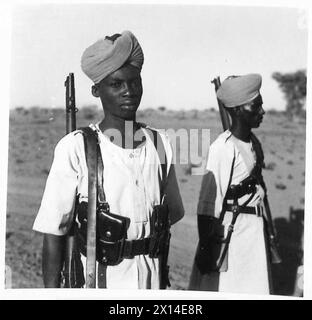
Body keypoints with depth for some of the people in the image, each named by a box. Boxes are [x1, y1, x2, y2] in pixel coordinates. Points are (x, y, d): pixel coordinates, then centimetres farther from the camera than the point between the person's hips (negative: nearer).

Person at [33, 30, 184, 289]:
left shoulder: (161, 143, 0)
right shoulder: (74, 148, -12)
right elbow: (54, 232, -9)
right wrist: (52, 289, -10)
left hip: (151, 277, 4)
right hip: (97, 277, -3)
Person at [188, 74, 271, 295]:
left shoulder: (253, 143, 5)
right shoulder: (223, 148, -20)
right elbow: (207, 203, -19)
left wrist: (266, 232, 19)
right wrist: (206, 248, -16)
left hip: (255, 228, 8)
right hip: (229, 232, -8)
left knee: (255, 288, 15)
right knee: (222, 288, 5)